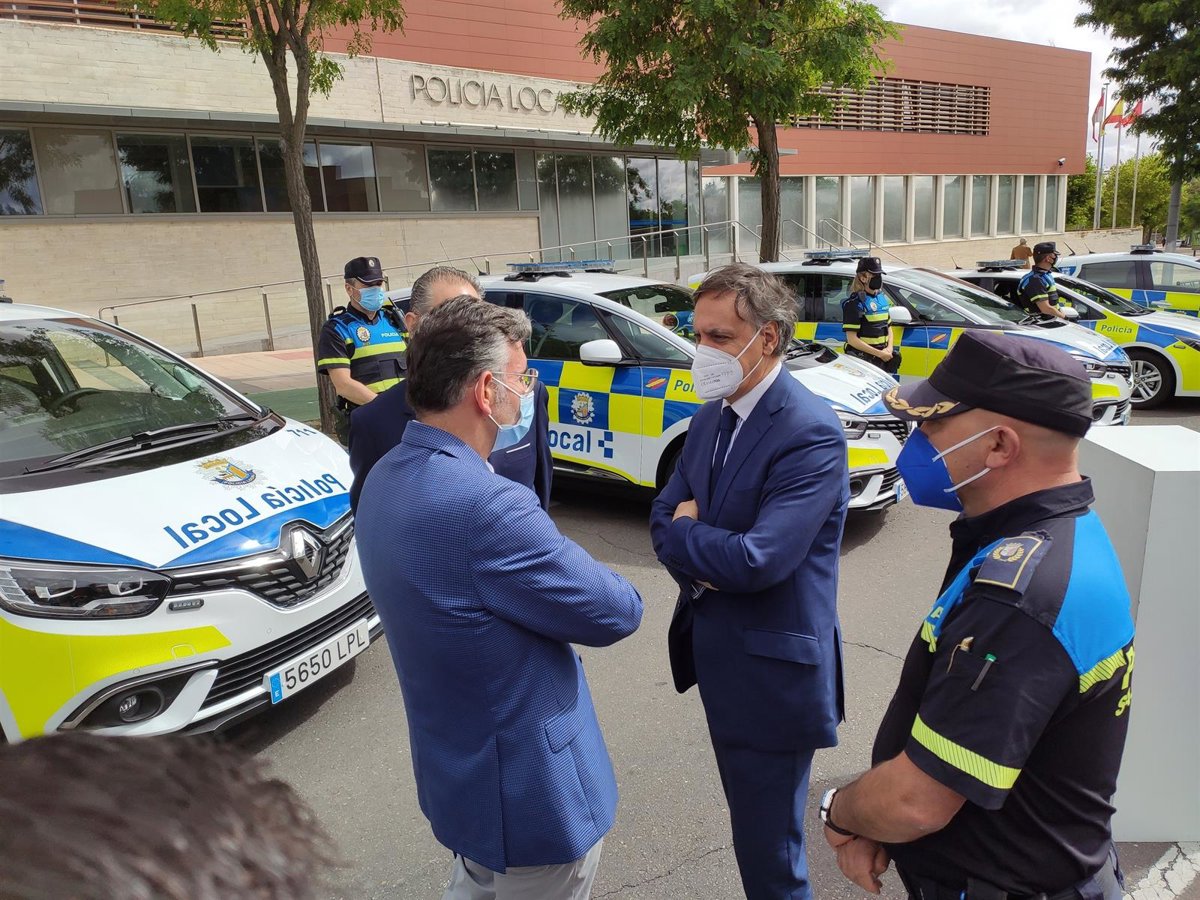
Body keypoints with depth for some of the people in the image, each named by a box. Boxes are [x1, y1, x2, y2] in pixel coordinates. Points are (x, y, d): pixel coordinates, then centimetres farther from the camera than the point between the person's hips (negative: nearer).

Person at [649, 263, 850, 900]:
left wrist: (683, 532, -11)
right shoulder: (711, 418, 5)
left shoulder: (812, 434, -22)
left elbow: (757, 560, -28)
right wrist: (705, 555, -14)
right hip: (715, 653, 8)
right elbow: (665, 515, 7)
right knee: (749, 822, 25)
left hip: (771, 672, -8)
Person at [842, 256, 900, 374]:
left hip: (883, 360, 8)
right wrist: (879, 353, -15)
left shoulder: (883, 298, 15)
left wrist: (889, 348, 2)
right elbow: (852, 339, -16)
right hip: (862, 359, -8)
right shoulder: (855, 303, -10)